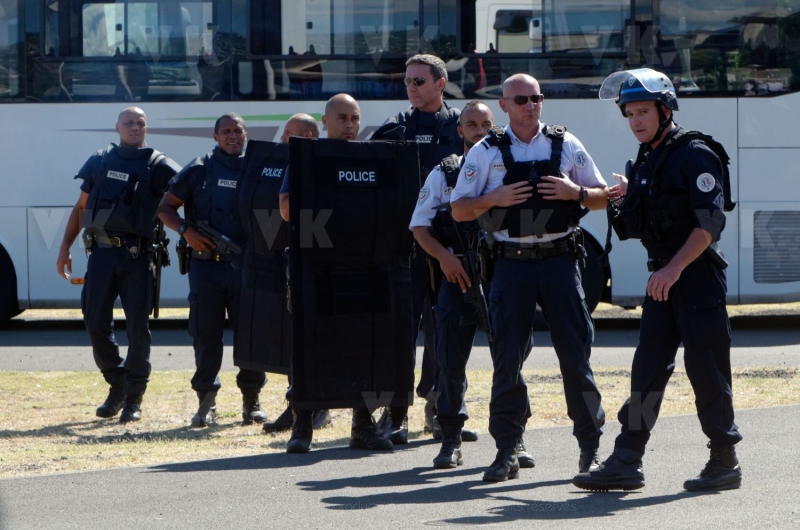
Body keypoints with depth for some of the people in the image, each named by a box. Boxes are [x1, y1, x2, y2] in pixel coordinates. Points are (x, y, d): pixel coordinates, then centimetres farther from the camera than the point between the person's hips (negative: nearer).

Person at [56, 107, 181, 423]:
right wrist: (65, 248, 14)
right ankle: (117, 386, 19)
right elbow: (80, 209, 19)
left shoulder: (158, 166, 5)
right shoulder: (99, 162, 14)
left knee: (138, 325, -4)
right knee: (96, 322, 1)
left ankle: (133, 398, 5)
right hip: (102, 253, 3)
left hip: (138, 257, -3)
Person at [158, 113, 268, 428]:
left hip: (246, 264, 1)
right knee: (205, 333, -1)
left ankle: (251, 401, 12)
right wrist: (186, 231, -8)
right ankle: (206, 402, 6)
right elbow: (166, 207, 9)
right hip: (206, 263, -1)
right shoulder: (199, 171, 6)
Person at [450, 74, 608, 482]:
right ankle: (508, 450, 6)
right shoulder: (486, 153, 4)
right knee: (508, 357, -1)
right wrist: (494, 199, -12)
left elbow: (602, 197, 12)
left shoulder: (566, 146, 7)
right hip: (511, 262, 0)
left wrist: (575, 192, -8)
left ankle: (591, 445, 8)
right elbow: (459, 210, 5)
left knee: (575, 352, -1)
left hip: (559, 260, 0)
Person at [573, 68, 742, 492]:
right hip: (664, 276, 8)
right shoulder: (646, 160, 15)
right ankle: (626, 462, 2)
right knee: (648, 367, 4)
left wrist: (675, 268, -25)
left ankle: (725, 461, 7)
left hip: (697, 274, -8)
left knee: (706, 368, -3)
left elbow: (710, 222, -19)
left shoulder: (694, 155, -12)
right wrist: (630, 196, 9)